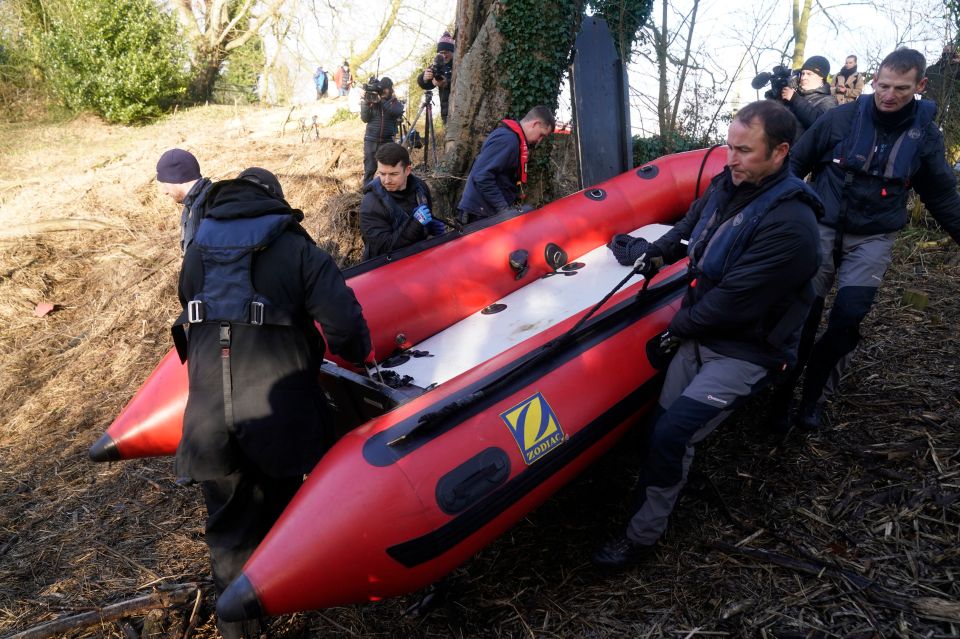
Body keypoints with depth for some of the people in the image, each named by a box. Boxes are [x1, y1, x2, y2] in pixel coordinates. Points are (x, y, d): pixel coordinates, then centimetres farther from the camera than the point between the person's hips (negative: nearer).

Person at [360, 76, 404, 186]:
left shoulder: (396, 103, 5)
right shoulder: (372, 101, 7)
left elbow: (396, 112, -18)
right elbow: (365, 118, -1)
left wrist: (381, 101, -24)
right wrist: (366, 103, -15)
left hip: (387, 142, 0)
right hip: (371, 140, 0)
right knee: (369, 169, -1)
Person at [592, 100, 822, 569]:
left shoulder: (789, 223, -25)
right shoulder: (728, 185, 0)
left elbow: (735, 301, -24)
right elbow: (692, 225, 23)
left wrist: (679, 326, -11)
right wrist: (657, 253, 10)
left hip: (744, 352, -7)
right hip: (700, 332, 8)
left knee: (670, 437, -11)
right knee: (666, 422, 4)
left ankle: (642, 538, 7)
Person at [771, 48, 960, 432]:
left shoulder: (926, 135, 2)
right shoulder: (842, 118, -5)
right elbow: (797, 162, 3)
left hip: (873, 238, 1)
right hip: (822, 227, -1)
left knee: (847, 318, -10)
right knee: (804, 313, -5)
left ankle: (815, 393, 7)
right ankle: (785, 388, 10)